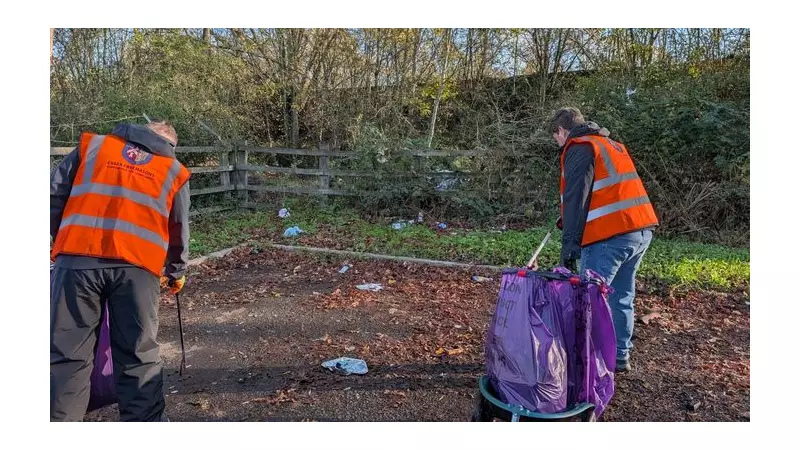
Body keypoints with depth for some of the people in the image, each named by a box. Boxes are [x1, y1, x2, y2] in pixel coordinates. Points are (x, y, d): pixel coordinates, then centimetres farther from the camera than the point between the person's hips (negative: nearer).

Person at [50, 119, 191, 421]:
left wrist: (60, 237, 28)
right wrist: (176, 273, 37)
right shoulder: (174, 171, 19)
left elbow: (54, 195, 14)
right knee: (138, 358, 6)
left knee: (67, 353, 9)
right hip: (137, 267, 0)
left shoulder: (92, 146, 19)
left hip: (77, 259, 1)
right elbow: (179, 232, 23)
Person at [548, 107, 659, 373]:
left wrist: (569, 243, -17)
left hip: (610, 236, -9)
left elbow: (576, 198, -14)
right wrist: (568, 222, 27)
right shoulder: (612, 145, 25)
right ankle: (620, 356, 25)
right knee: (622, 296, 16)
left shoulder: (579, 147, -3)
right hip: (642, 231, 9)